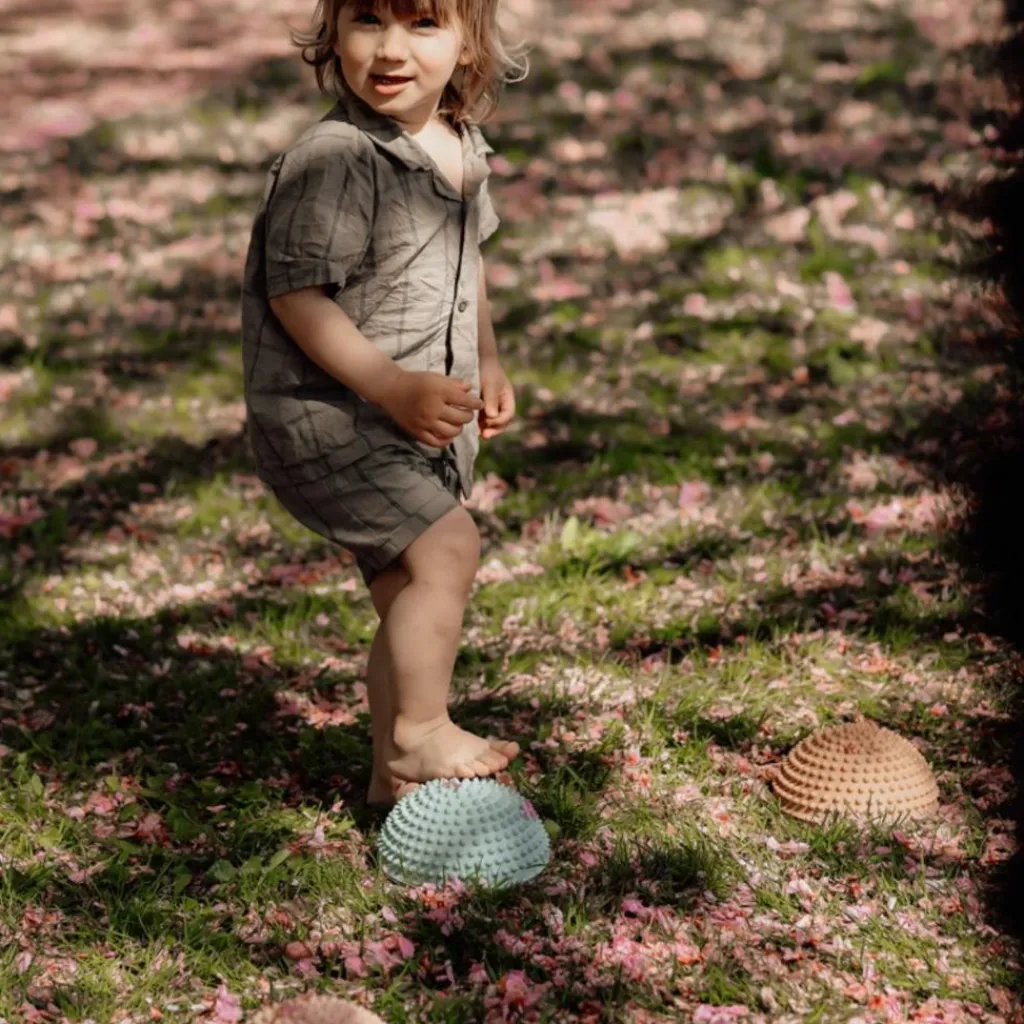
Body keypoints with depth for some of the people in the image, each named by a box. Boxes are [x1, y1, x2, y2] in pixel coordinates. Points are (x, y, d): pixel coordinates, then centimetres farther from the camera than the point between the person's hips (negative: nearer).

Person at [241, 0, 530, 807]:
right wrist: (390, 385, -26)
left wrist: (487, 361, 14)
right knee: (447, 546, -19)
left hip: (427, 418, 8)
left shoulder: (463, 147, 5)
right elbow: (297, 295, -22)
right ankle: (419, 735, -2)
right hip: (325, 416, -8)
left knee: (410, 593, 14)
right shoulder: (332, 161, -21)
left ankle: (397, 773, 28)